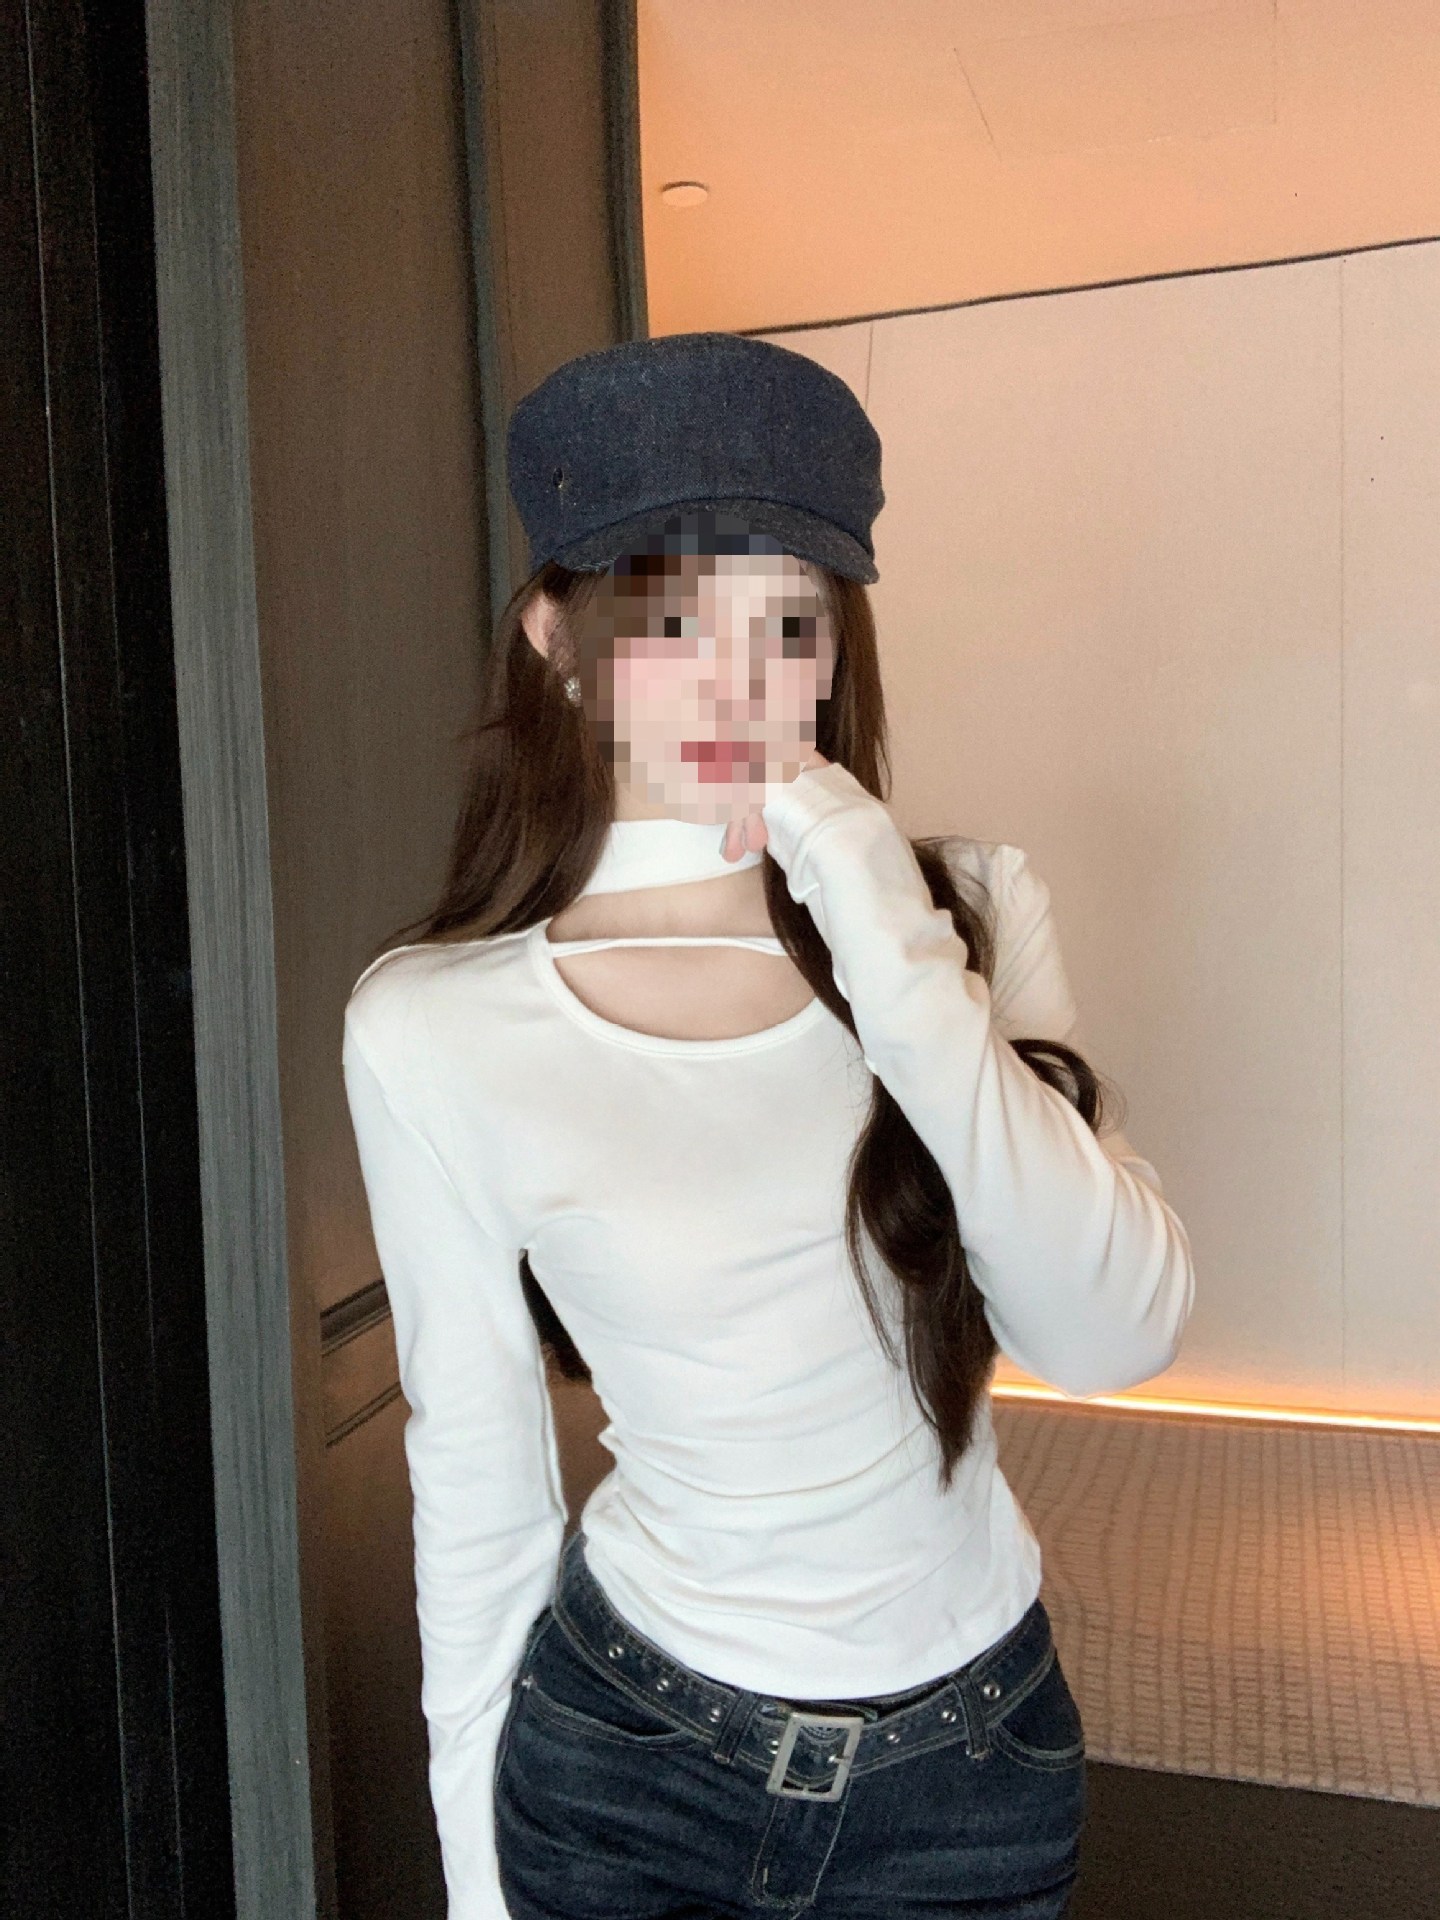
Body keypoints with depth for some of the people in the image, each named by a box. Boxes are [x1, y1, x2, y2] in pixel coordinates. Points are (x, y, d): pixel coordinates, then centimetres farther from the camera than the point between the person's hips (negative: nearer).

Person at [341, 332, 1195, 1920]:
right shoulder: (431, 1031, -15)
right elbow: (476, 1470, -6)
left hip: (974, 1749, 2)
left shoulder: (968, 907, -10)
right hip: (625, 1749, -1)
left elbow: (1114, 1338, -18)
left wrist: (904, 972, -27)